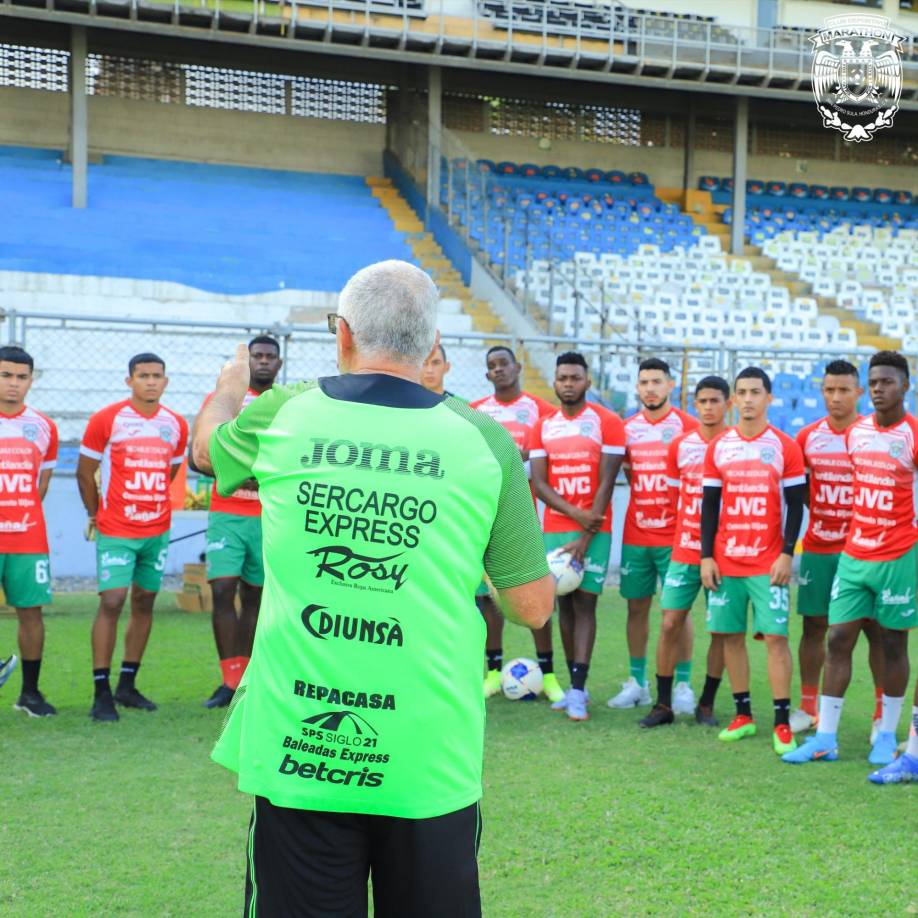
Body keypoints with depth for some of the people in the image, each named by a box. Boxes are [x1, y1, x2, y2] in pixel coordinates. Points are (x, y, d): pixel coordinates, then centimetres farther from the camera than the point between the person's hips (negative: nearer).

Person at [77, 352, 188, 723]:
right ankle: (101, 693, -7)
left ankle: (127, 685, 18)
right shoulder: (106, 420, -6)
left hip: (158, 529, 5)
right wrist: (95, 514, 7)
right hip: (116, 531, -5)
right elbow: (85, 470, 2)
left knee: (144, 602, 8)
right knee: (111, 602, -12)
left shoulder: (176, 425, 6)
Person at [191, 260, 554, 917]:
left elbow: (206, 444, 25)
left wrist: (231, 385, 47)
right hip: (432, 760, 0)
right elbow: (533, 608, 0)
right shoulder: (484, 439, -4)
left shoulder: (281, 416, -1)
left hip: (295, 748, 0)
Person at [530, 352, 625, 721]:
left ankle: (578, 690, -10)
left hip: (593, 530, -4)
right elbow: (538, 483, 1)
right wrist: (576, 514, -14)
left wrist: (585, 538, -13)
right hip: (554, 529, 4)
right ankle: (575, 685, 13)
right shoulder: (543, 426, 8)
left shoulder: (607, 422, -4)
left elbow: (606, 483, -8)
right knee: (564, 603, 6)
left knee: (584, 603, -8)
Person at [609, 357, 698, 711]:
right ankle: (637, 682, 15)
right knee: (636, 606, 7)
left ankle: (683, 685, 6)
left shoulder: (687, 426, -4)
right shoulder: (628, 428, 9)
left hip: (675, 536, -4)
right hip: (635, 535, 4)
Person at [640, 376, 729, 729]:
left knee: (721, 629, 4)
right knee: (670, 624, -1)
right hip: (685, 551, 2)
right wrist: (690, 531, 12)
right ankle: (663, 704, 7)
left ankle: (707, 703, 16)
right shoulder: (680, 446, 5)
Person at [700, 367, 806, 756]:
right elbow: (709, 505, 8)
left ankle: (782, 722, -2)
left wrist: (787, 553, -9)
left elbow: (795, 505, 0)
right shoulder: (718, 446, 6)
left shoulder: (785, 446, 0)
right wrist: (706, 556, 2)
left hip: (769, 563, -3)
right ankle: (743, 715, 17)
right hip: (725, 561, 3)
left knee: (775, 636, -6)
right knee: (731, 635, 6)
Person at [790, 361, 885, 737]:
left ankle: (883, 713, 6)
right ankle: (808, 706, 16)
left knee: (875, 628, -1)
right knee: (813, 626, 7)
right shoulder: (808, 437, 6)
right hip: (817, 548, 3)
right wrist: (820, 515, 3)